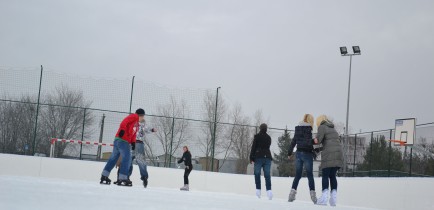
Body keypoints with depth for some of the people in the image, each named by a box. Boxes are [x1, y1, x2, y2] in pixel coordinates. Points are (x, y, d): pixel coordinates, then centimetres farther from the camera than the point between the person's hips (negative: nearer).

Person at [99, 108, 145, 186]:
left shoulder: (136, 123, 26)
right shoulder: (134, 116, -3)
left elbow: (133, 133, 20)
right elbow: (124, 122, -17)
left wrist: (133, 142, 6)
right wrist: (122, 130, -29)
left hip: (118, 140, 10)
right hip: (122, 140, -10)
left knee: (114, 158, 11)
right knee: (127, 158, -10)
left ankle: (104, 176, 15)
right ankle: (122, 178, -13)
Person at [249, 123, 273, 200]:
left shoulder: (257, 136, -2)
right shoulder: (269, 137, 10)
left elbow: (253, 147, -4)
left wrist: (251, 158, -2)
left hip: (259, 157, -3)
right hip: (267, 157, 3)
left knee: (257, 174, 3)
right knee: (267, 175, 0)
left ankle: (258, 189, -4)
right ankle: (269, 189, -14)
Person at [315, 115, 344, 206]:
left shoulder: (322, 127, 4)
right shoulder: (333, 129, 27)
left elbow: (318, 139, -11)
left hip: (329, 154, -6)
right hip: (338, 154, 6)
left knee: (325, 176, -4)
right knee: (333, 176, 9)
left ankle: (324, 198, -14)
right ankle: (334, 198, -1)